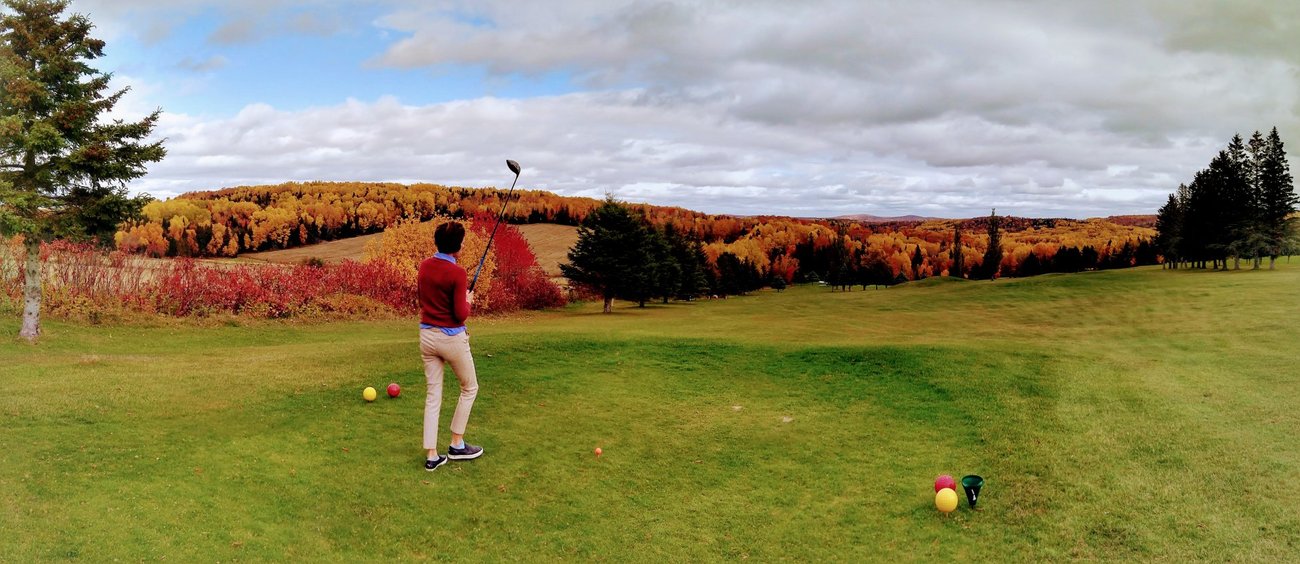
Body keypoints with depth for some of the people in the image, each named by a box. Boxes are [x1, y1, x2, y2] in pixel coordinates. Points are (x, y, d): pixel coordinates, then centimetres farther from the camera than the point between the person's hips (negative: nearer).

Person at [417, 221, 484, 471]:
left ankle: (432, 455, 11)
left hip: (426, 335, 6)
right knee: (469, 388, 16)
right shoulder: (457, 272, -19)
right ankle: (457, 445, 22)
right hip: (451, 338, -6)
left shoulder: (424, 265, 1)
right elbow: (461, 315, -17)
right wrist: (469, 300, 3)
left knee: (433, 394, 11)